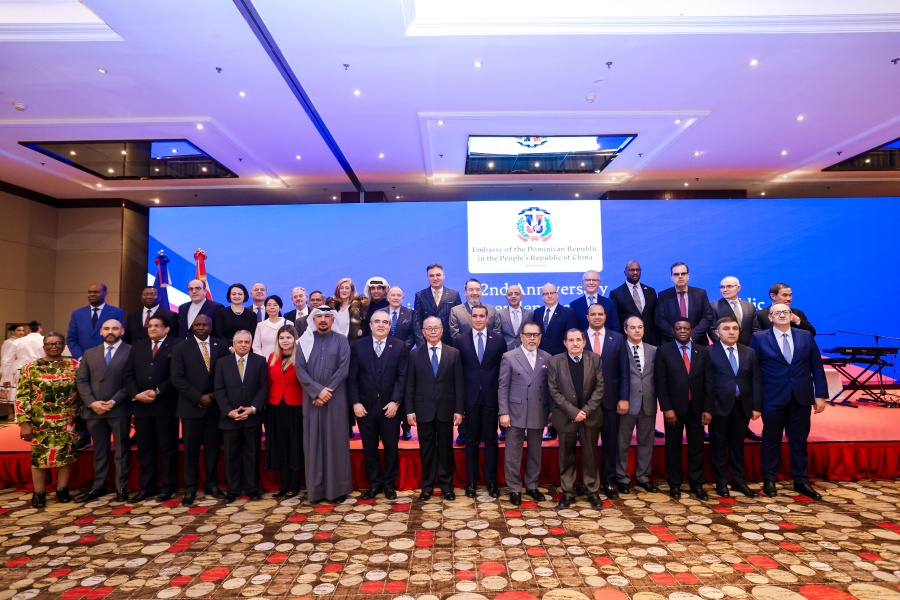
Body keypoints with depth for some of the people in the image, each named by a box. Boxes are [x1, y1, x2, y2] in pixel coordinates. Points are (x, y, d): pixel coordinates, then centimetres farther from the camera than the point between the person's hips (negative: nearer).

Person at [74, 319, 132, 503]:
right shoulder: (89, 353, 14)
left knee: (121, 450, 5)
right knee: (99, 450, 13)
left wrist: (113, 401, -13)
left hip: (119, 409, -4)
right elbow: (81, 380, 8)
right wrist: (91, 402, -7)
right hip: (94, 410, 4)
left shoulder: (131, 352, -1)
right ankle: (98, 486, 23)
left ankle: (121, 487, 13)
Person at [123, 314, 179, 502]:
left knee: (167, 447, 4)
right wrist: (136, 395, -5)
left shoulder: (176, 346, -3)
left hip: (165, 405, -5)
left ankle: (168, 486, 14)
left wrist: (157, 392, -14)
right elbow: (129, 374, 10)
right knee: (145, 448, 10)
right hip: (141, 405, 5)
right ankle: (147, 486, 19)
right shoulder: (138, 346, 14)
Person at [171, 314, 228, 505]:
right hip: (192, 406, -1)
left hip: (215, 405, 1)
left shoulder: (222, 346, 4)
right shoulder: (180, 348, 1)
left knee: (213, 447, 8)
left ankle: (211, 484, 20)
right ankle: (190, 488, 16)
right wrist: (199, 398, -12)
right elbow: (177, 378, -6)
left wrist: (215, 395, -8)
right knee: (191, 449, 6)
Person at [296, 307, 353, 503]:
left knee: (336, 442, 3)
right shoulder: (305, 341, 6)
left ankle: (338, 488, 12)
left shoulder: (341, 341, 2)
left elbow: (343, 370, -7)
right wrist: (318, 391, -14)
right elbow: (300, 371, -2)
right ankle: (315, 489, 14)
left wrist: (327, 393, -13)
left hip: (335, 400, -1)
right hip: (312, 399, 2)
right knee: (313, 442, 5)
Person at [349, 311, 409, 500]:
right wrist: (355, 402, -8)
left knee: (391, 447, 9)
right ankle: (374, 483, 25)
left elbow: (402, 377, -5)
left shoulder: (400, 346, 0)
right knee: (369, 448, 10)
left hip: (390, 406, -1)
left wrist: (395, 402, -13)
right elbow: (352, 377, 1)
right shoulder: (358, 346, 3)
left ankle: (389, 484, 24)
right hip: (365, 406, 1)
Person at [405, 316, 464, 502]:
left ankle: (447, 486, 24)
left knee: (446, 449, 10)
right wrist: (410, 410, -4)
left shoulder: (454, 353, 1)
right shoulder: (414, 354, 2)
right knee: (426, 450, 9)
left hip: (446, 410, 0)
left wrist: (459, 410, -4)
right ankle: (427, 486, 23)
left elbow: (459, 384, 0)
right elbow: (410, 385, 1)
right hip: (423, 410, 0)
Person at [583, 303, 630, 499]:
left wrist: (624, 397, -6)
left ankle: (608, 480, 22)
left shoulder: (617, 339, 3)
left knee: (610, 439, 9)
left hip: (610, 397, 1)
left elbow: (624, 371, 1)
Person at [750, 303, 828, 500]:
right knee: (771, 441, 8)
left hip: (801, 397, 3)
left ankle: (801, 481, 23)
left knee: (799, 441, 11)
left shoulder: (806, 336, 6)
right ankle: (769, 480, 20)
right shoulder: (759, 338, -3)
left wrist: (821, 394, 0)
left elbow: (817, 367, 6)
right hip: (773, 398, -2)